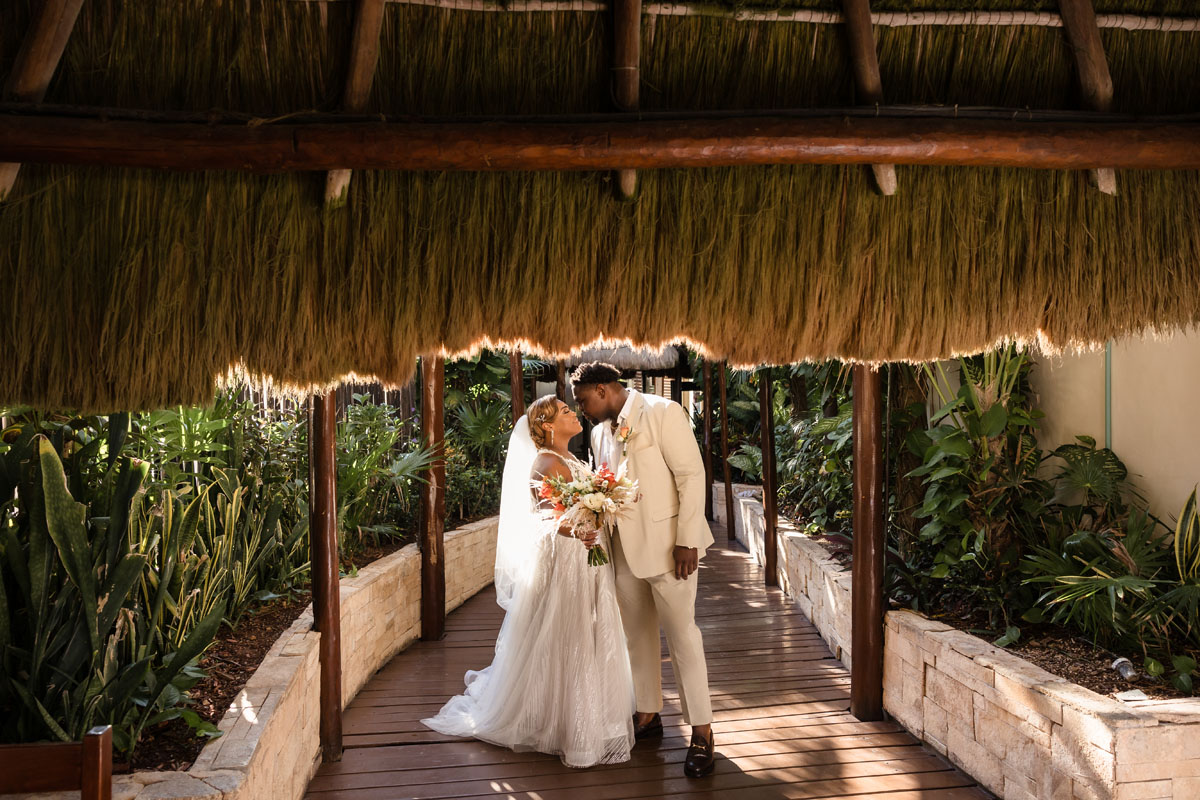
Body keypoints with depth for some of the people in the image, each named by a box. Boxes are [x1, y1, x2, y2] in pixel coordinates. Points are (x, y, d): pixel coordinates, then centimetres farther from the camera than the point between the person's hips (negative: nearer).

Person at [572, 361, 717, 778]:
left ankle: (701, 730, 9)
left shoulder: (663, 412, -11)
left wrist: (687, 541, -17)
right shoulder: (599, 432, 10)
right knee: (637, 633, 13)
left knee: (681, 631, -2)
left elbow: (692, 476, -14)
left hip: (667, 542, -7)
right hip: (625, 546, 7)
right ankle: (648, 714, 28)